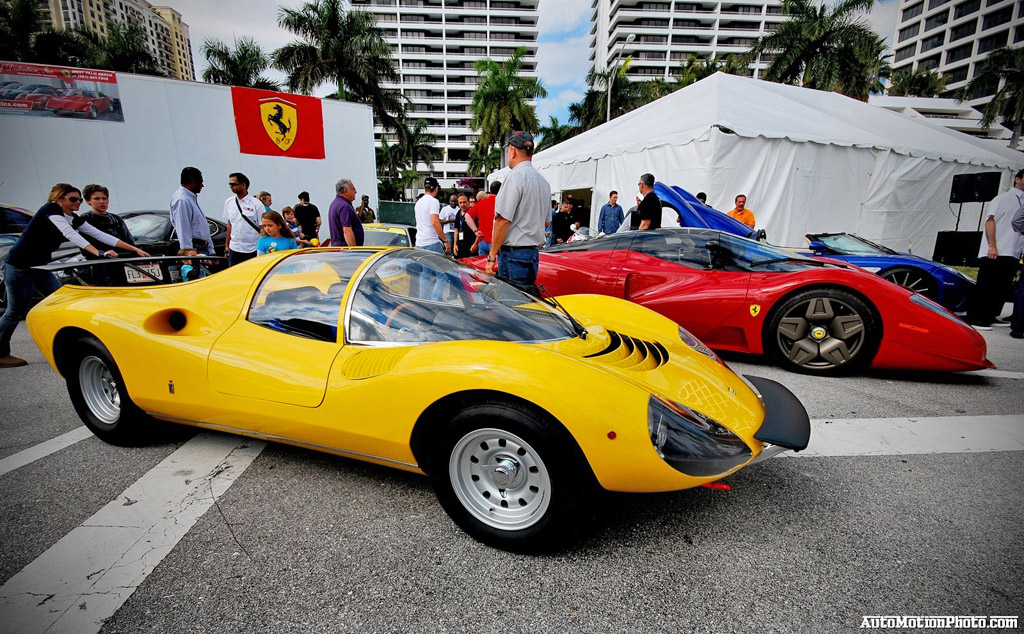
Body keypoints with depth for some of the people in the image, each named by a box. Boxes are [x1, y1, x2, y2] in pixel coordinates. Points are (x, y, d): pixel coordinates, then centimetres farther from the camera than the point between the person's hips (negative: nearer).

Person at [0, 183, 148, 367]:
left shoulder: (73, 219, 4)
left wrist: (136, 249, -7)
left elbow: (102, 236, 0)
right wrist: (99, 253, -42)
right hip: (19, 266, -8)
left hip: (40, 268, 8)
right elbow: (71, 235, -30)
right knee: (17, 311, 0)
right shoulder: (51, 209, -16)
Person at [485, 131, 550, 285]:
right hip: (534, 254, 9)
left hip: (513, 254, -9)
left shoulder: (515, 177, -11)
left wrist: (492, 256, -13)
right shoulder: (543, 181, 16)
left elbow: (503, 220, -16)